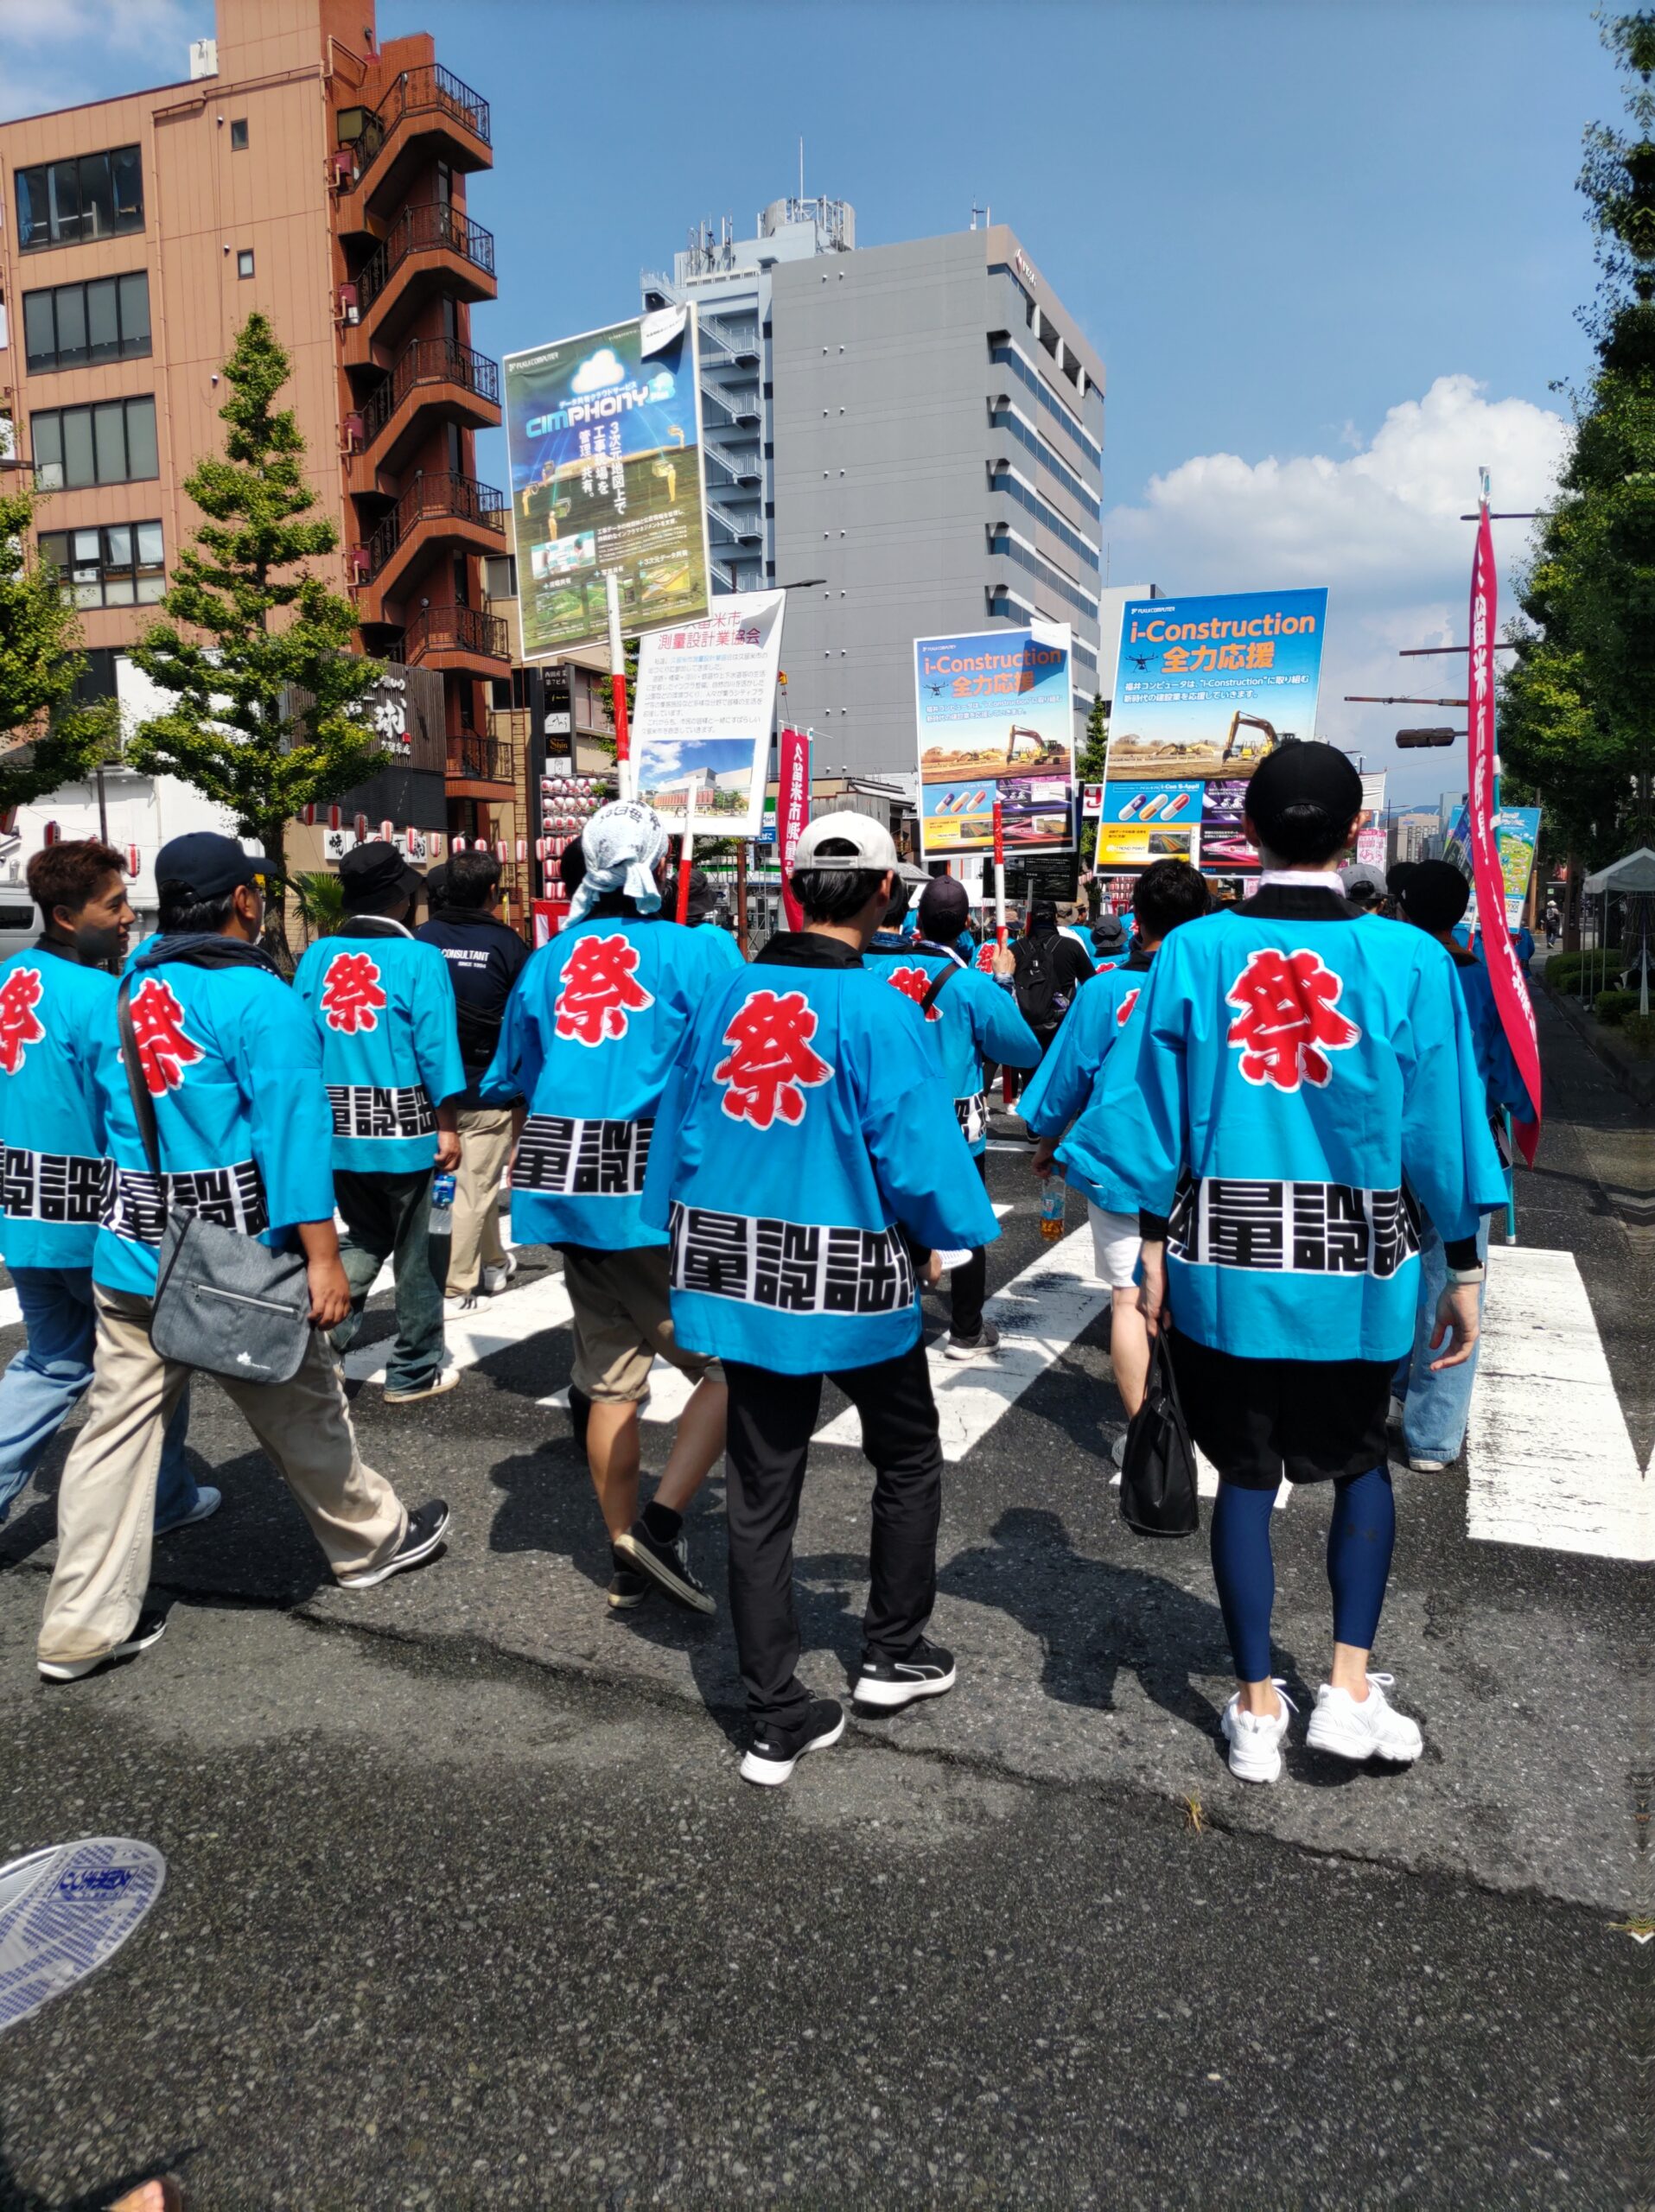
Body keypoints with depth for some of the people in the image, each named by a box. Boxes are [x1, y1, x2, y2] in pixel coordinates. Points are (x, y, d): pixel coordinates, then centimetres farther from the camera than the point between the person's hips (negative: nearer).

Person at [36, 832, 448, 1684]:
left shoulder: (126, 993, 10)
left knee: (117, 1426, 9)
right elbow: (293, 1131, -20)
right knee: (302, 1413, 11)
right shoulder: (260, 1000, -14)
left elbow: (105, 1112, 17)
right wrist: (321, 1255, -20)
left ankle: (83, 1624, 14)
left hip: (128, 1252, 6)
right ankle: (371, 1543, 31)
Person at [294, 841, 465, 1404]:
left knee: (362, 1238, 22)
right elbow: (435, 1047, -13)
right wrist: (448, 1126, -6)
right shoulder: (419, 958, -11)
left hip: (337, 1126, 5)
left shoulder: (316, 956, 2)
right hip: (402, 1126, -4)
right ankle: (415, 1371, 20)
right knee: (411, 1250, 9)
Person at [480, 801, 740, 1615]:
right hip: (654, 1185, -6)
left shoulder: (549, 958, 10)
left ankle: (628, 1561, 25)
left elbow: (509, 1078, 19)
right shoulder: (700, 951, -6)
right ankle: (662, 1521, -6)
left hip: (569, 1187, 6)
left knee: (611, 1374, 15)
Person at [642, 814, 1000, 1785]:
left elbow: (681, 1132, 5)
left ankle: (779, 1718, 20)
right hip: (854, 1283, -4)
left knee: (763, 1487, 12)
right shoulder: (880, 1007, -17)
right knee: (909, 1459, 22)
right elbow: (919, 1153, -18)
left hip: (742, 1276, 5)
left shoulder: (727, 996, -1)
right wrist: (951, 1231, 3)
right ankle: (894, 1653, 34)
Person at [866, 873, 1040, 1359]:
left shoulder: (874, 967, -8)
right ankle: (966, 1332, 20)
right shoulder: (973, 985, -17)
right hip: (955, 1128, -3)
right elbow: (1025, 1051, -9)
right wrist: (1003, 984, 0)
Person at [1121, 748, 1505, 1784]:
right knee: (1362, 1462, 23)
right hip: (1356, 1264, 0)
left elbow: (1162, 1116, -1)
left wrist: (1155, 1248, 8)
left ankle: (1258, 1709, 23)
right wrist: (1464, 1270, 5)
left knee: (1247, 1475, 13)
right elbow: (1442, 1126, -4)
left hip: (1225, 1255, 1)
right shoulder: (1409, 958, -9)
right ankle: (1350, 1686, 19)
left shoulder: (1193, 951, -5)